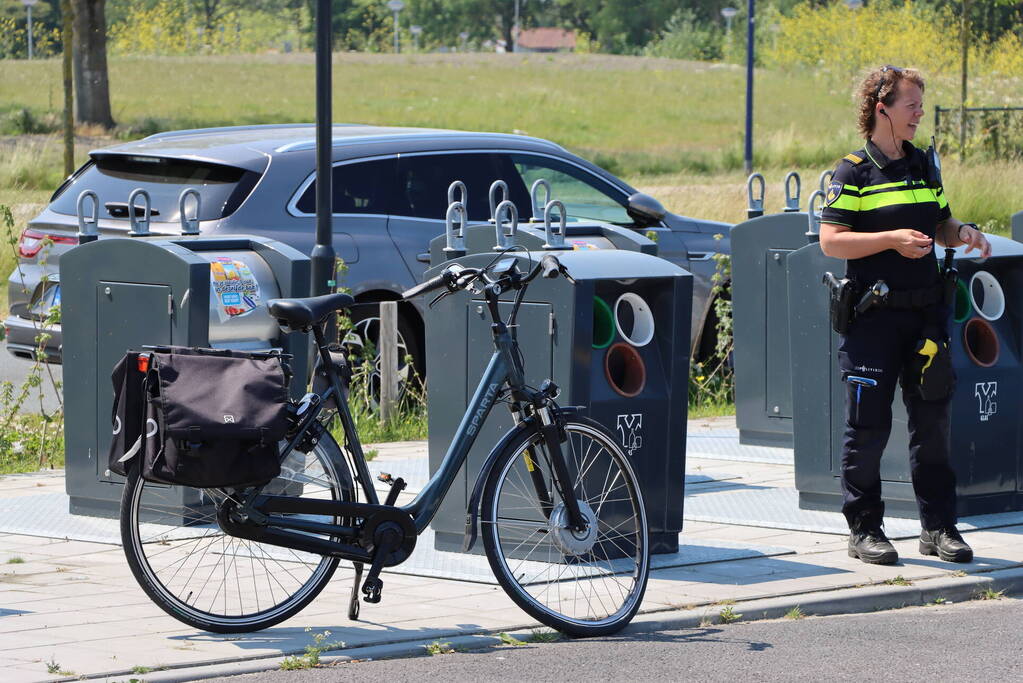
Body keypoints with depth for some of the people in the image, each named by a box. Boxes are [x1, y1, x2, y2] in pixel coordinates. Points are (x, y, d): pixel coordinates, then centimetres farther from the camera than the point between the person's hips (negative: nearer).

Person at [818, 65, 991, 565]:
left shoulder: (925, 165, 13)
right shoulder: (854, 172, -6)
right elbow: (831, 241, -12)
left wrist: (962, 234, 1)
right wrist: (892, 239, -21)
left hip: (925, 312, 6)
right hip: (874, 317, -6)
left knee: (933, 420, 7)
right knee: (868, 426, -1)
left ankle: (939, 526, 14)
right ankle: (864, 529, 8)